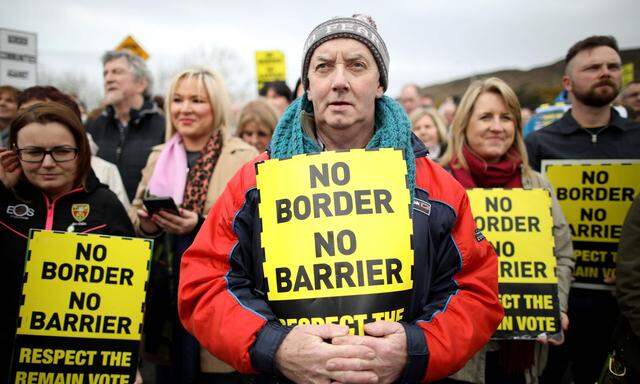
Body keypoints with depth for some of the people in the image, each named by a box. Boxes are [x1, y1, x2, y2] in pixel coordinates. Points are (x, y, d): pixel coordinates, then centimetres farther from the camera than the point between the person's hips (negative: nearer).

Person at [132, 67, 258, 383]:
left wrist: (202, 225, -24)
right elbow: (135, 219, 16)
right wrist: (146, 224, -7)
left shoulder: (244, 158, -7)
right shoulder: (158, 157, 11)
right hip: (164, 293, 5)